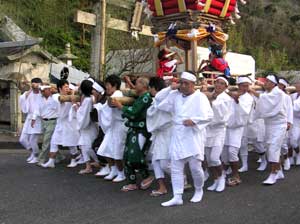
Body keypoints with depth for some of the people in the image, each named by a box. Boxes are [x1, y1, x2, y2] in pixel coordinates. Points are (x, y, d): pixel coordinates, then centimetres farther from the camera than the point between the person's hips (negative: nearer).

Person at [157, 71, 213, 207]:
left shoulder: (200, 97, -5)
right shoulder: (175, 95, 11)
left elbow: (209, 115, -13)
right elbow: (160, 105, 11)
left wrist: (194, 120, -27)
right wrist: (170, 89, 5)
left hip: (193, 136, -5)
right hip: (177, 136, 5)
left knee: (195, 167, -1)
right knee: (176, 168, 2)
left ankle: (199, 190, 27)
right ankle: (177, 197, 8)